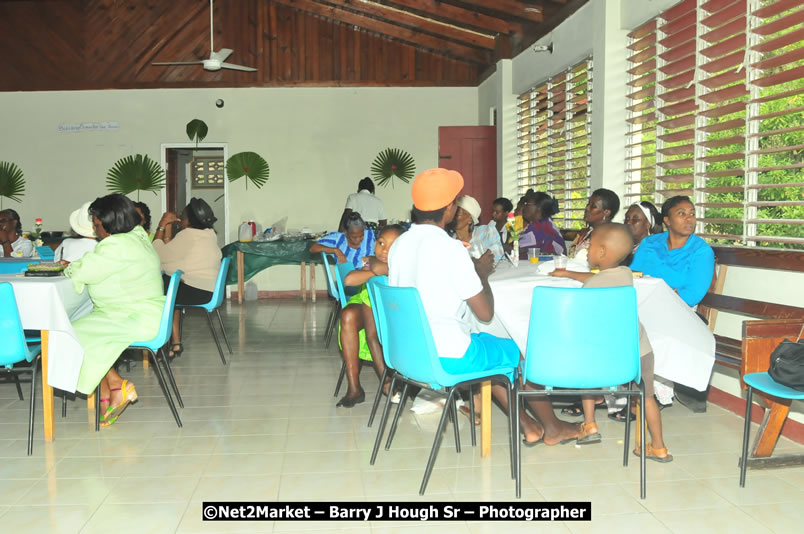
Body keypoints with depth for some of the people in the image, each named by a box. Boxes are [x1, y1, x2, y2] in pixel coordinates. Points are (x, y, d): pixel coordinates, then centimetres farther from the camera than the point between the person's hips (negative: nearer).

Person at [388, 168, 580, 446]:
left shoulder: (398, 244, 2)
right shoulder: (450, 248, -19)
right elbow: (486, 312, -14)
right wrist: (482, 273, 4)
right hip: (449, 358, -7)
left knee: (486, 341, 30)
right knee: (521, 352, 16)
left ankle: (528, 425, 33)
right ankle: (552, 427, 37)